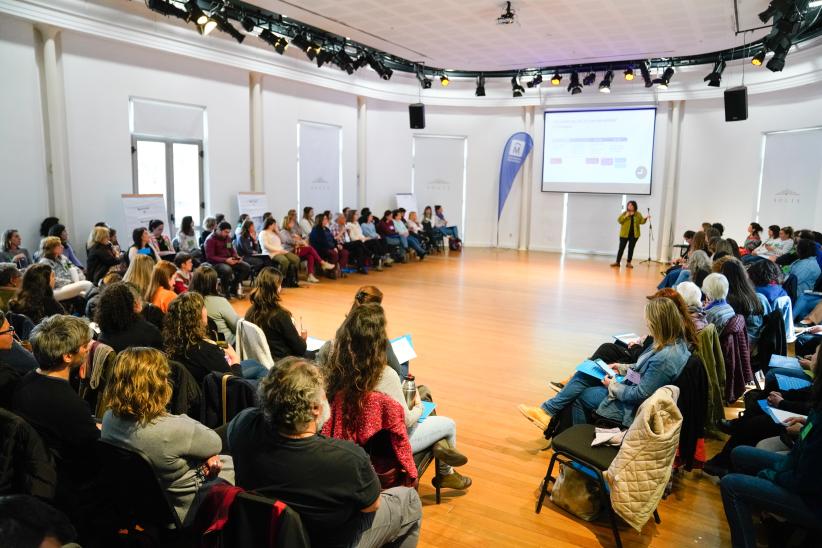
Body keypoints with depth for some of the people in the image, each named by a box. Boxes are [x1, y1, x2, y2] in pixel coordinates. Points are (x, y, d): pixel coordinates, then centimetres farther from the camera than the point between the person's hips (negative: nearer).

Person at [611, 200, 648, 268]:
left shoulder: (638, 214, 7)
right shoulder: (624, 213, 2)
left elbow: (641, 221, 3)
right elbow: (619, 220, -7)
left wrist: (645, 219, -16)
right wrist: (626, 216, -19)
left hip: (634, 235, 1)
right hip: (624, 234, -1)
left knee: (631, 248, 4)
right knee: (621, 248, -1)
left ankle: (628, 263, 9)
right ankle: (617, 262, 4)